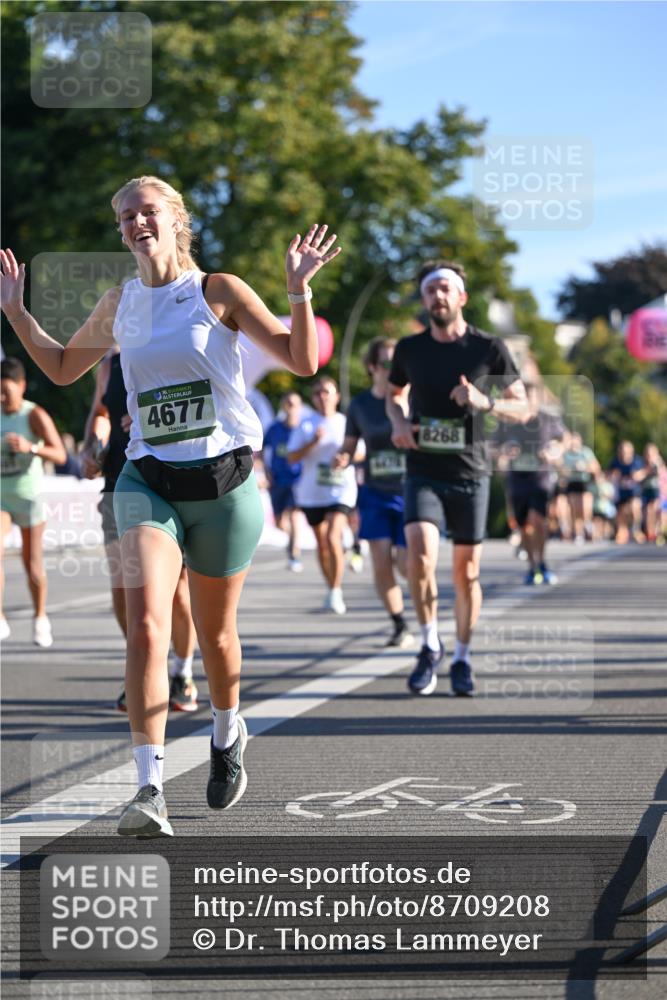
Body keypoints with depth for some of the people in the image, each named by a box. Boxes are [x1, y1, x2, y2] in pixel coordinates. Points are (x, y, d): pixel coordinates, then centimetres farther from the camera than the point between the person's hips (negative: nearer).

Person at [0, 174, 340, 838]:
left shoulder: (218, 292, -2)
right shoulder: (118, 306, 8)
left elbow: (301, 362, -4)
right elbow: (62, 368, 25)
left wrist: (299, 290, -16)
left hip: (223, 481, -2)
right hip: (148, 482, 2)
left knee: (215, 633, 12)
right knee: (145, 628, -18)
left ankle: (227, 734, 43)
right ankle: (150, 790, -21)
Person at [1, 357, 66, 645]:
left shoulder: (35, 416, -12)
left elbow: (60, 456, -21)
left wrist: (31, 447, -36)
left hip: (29, 496, -3)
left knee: (32, 563, 6)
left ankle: (40, 618, 27)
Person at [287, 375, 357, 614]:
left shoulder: (346, 423, 4)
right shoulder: (306, 425, 3)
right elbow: (292, 457, -3)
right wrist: (313, 442, -17)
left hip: (341, 490, -2)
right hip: (312, 493, 2)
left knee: (333, 538, -21)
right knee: (322, 544, 10)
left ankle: (336, 591, -15)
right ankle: (332, 590, 26)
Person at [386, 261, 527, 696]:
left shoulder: (489, 348, -2)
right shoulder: (410, 349, 3)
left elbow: (522, 408, 2)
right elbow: (394, 394, 22)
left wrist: (485, 402, -17)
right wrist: (399, 423, 0)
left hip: (470, 473, 0)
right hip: (423, 471, 0)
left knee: (467, 572, 4)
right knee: (421, 553, -21)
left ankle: (462, 660, 20)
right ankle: (431, 645, -4)